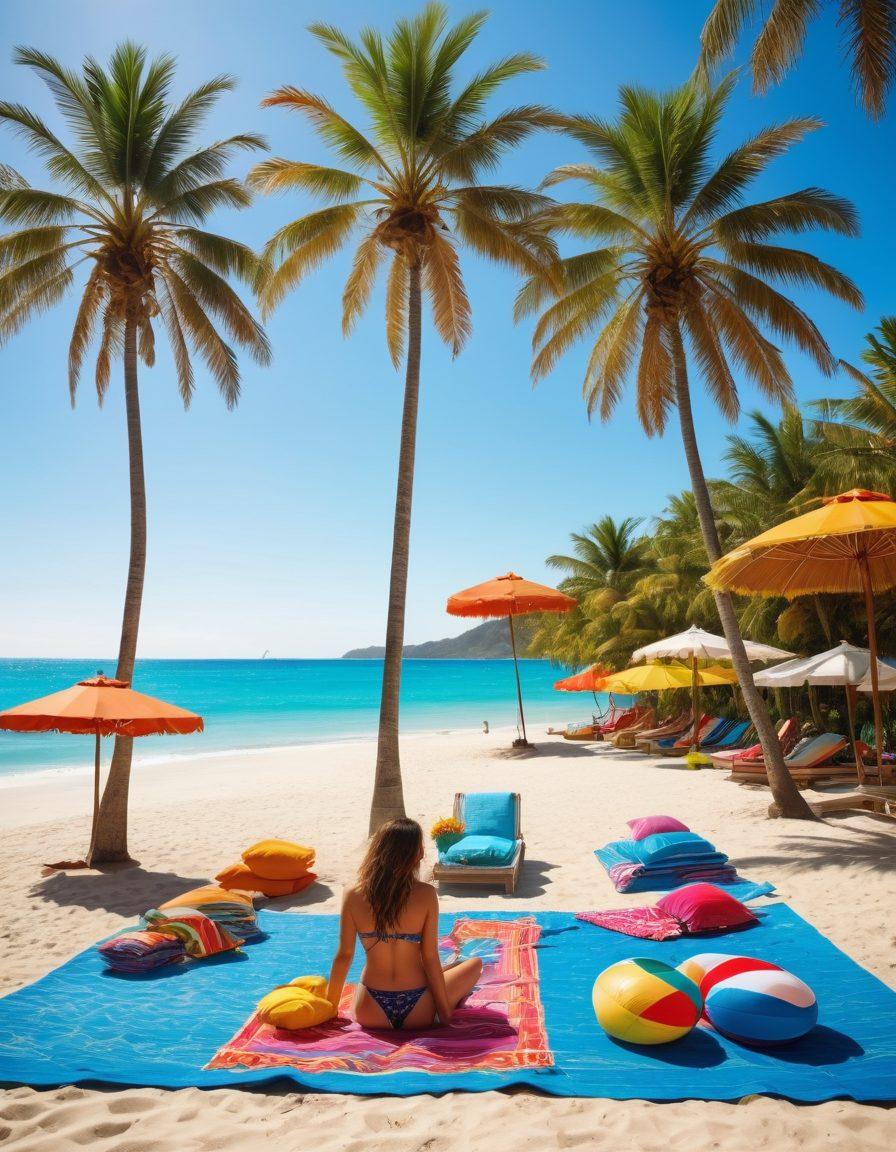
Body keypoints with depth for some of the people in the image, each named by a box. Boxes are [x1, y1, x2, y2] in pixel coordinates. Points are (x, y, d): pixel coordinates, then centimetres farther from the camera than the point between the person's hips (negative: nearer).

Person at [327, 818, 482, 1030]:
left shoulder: (353, 896, -9)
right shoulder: (426, 895, -14)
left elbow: (344, 956, -4)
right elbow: (430, 958, -11)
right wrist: (445, 1012, -1)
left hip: (371, 1016, 3)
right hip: (416, 1015, -3)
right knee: (475, 964, 20)